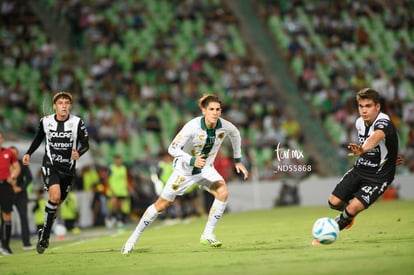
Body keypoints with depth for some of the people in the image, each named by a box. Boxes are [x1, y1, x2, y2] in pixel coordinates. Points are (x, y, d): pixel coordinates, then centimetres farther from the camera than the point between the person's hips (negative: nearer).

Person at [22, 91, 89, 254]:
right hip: (50, 165, -2)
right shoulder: (45, 121, -2)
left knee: (58, 203, 10)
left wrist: (78, 153, -26)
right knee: (55, 195, -26)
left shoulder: (77, 123, -7)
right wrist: (28, 153, 7)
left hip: (68, 168, 2)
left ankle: (44, 235, 31)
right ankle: (45, 235, -17)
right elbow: (38, 138, 17)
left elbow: (85, 144, -5)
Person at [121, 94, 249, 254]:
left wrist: (237, 160, 12)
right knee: (162, 204, 0)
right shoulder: (193, 127, -30)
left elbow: (236, 135, 9)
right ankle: (133, 239, 14)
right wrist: (192, 161, -42)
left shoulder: (225, 126, -17)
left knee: (223, 192, -23)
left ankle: (208, 235, -12)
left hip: (206, 168, 4)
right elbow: (172, 149, -29)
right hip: (184, 168, -4)